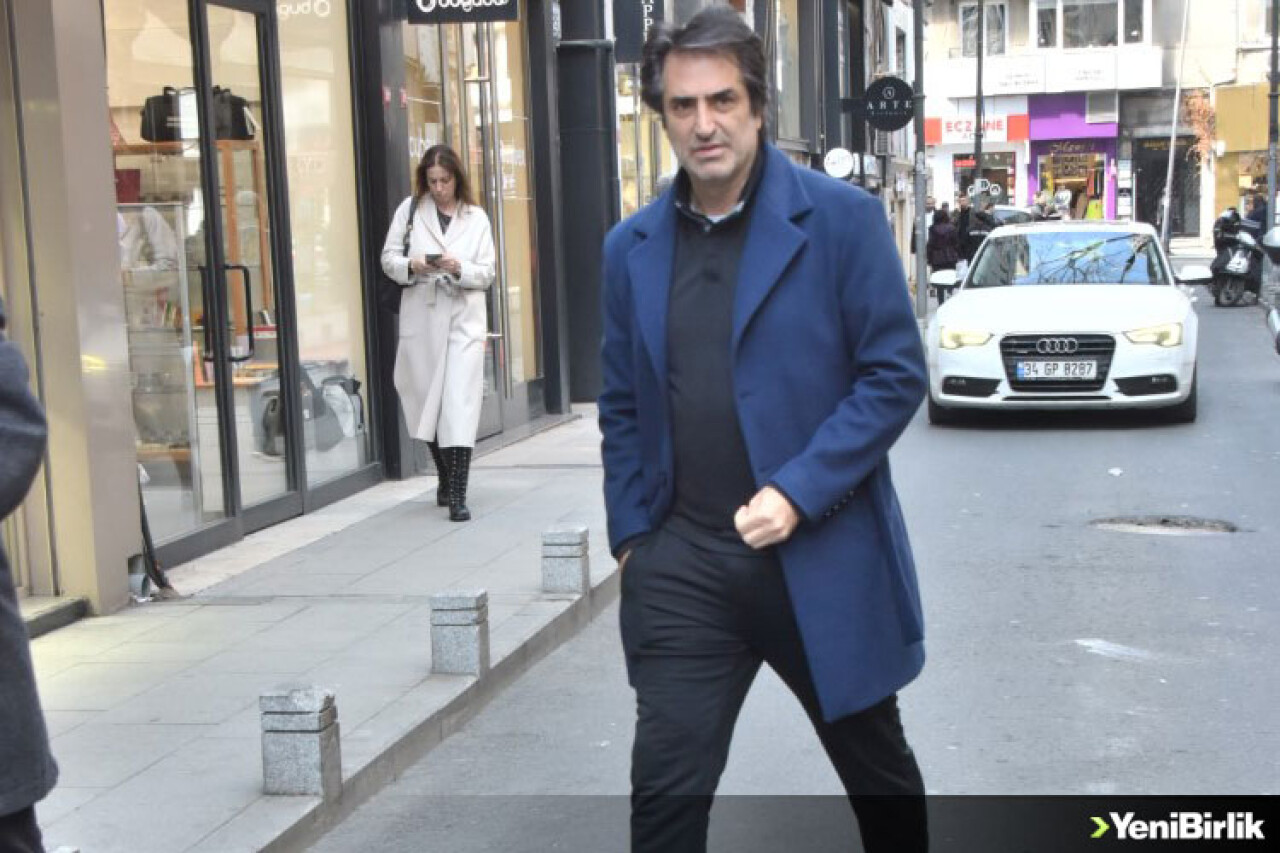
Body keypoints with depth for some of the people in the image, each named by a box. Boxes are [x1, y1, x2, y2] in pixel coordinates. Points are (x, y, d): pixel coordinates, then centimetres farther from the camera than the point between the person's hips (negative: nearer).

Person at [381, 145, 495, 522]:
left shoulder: (476, 218, 6)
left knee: (460, 405, -10)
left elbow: (487, 274, 4)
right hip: (421, 317, 2)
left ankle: (457, 495, -11)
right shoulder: (411, 209, 6)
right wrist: (412, 266, -14)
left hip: (464, 319, -2)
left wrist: (460, 269, -16)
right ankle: (446, 479, 30)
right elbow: (388, 258, 6)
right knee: (427, 401, 10)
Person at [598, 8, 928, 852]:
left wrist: (799, 492, -19)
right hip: (682, 565, 2)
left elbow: (896, 373, -10)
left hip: (822, 554, -2)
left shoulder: (842, 218, -6)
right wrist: (630, 536, 3)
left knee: (878, 771, 18)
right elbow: (622, 408, 12)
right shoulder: (632, 247, 7)